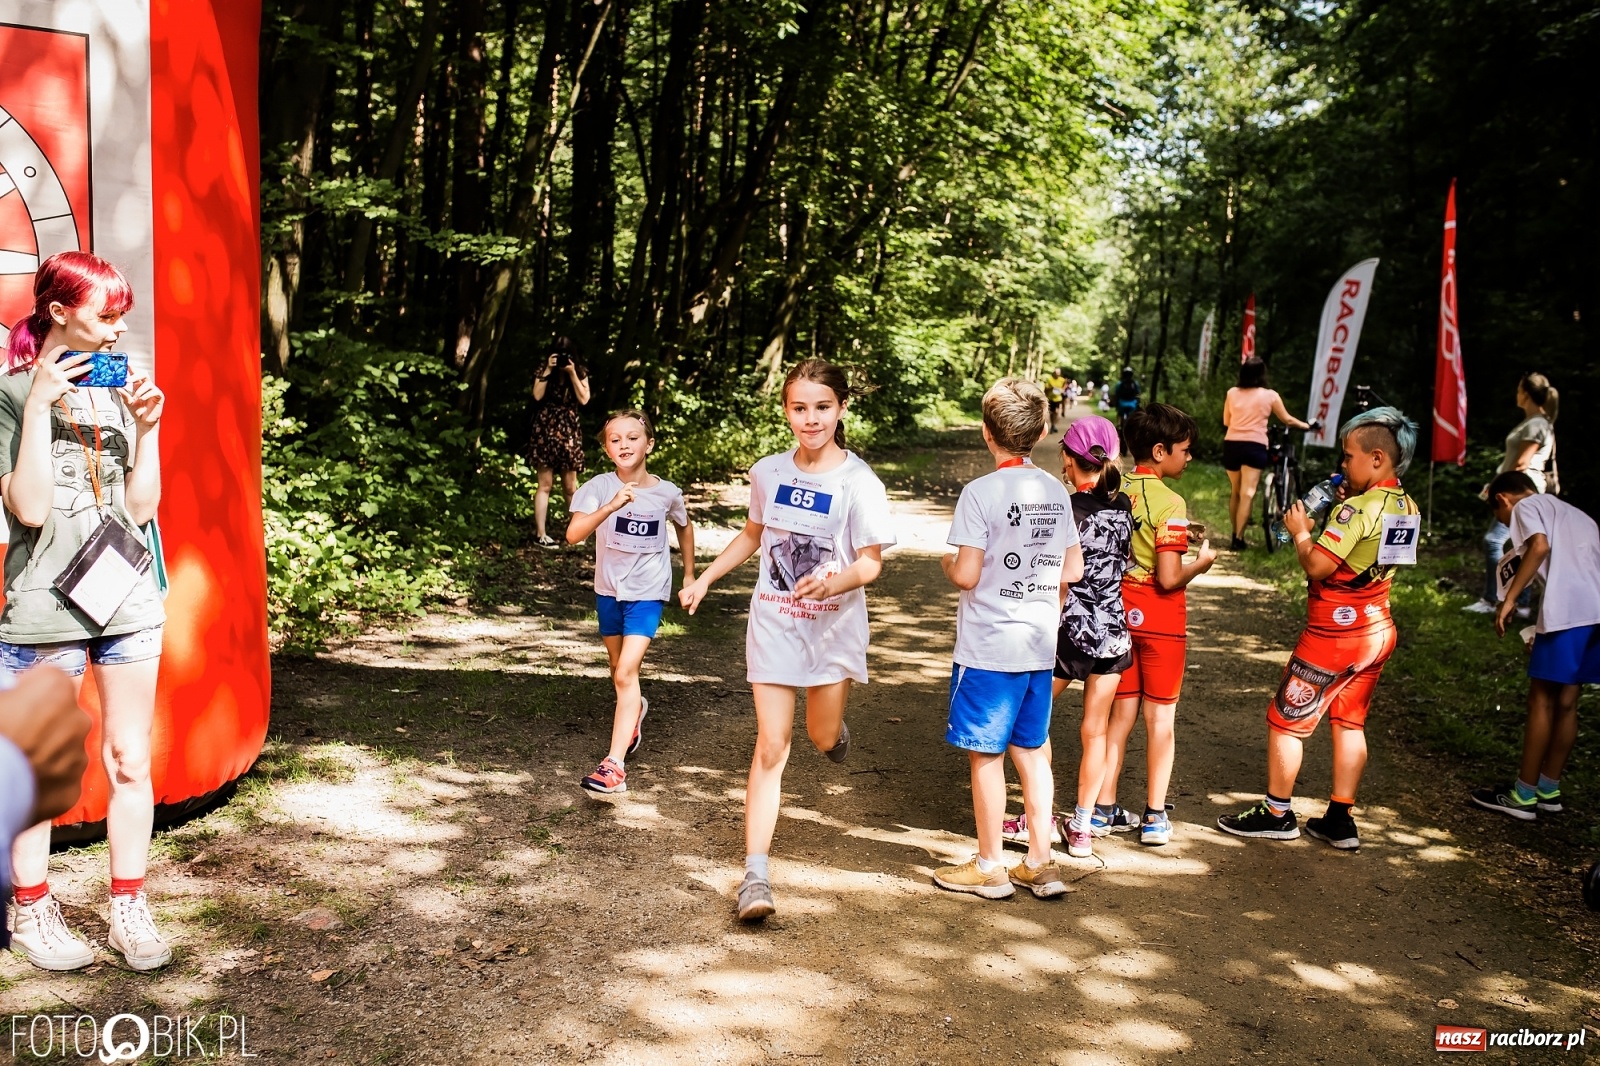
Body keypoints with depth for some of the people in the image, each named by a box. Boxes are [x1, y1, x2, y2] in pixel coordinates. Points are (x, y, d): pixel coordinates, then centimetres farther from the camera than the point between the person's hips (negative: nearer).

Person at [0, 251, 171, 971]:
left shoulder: (117, 390, 10)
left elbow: (141, 507, 7)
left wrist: (148, 426, -3)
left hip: (128, 596, 4)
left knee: (130, 762, 9)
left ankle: (129, 909, 21)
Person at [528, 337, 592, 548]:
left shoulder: (580, 372, 5)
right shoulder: (543, 371, 2)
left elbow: (584, 399, -7)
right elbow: (537, 396, -12)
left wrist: (572, 373, -12)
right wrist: (548, 370, -14)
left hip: (569, 432, 1)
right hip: (545, 430, -1)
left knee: (570, 486, 6)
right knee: (545, 484, -4)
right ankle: (541, 533, -2)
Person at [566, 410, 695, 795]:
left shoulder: (667, 492, -9)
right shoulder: (598, 488, -14)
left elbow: (684, 527, 12)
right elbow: (573, 534, -29)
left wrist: (689, 575, 16)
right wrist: (611, 507, -43)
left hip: (647, 592, -2)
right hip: (609, 589, 2)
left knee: (626, 673, -15)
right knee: (619, 669, 21)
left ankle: (615, 765, -16)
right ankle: (635, 709, 54)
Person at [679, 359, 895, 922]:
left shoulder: (859, 483, -15)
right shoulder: (768, 472, -3)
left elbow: (871, 563, -14)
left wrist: (833, 583, -33)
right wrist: (705, 578, 12)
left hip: (833, 627, -1)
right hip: (773, 624, 1)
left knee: (823, 737, 14)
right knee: (770, 747, -4)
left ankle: (834, 723, 54)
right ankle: (755, 874, -2)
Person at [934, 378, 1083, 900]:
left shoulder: (980, 493, -15)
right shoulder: (1056, 491, 3)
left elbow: (966, 575, -17)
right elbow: (1072, 571, 8)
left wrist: (947, 563, 3)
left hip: (988, 647, -6)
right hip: (1040, 646, 6)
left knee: (986, 755, 6)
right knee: (1031, 751, 15)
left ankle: (988, 867, 17)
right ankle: (1040, 863, 22)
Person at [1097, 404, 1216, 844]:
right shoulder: (1170, 502, -18)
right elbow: (1169, 579, -22)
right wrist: (1202, 561, -3)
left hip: (1120, 614, 6)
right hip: (1160, 621, -5)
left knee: (1121, 713, 14)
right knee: (1160, 716, 7)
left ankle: (1105, 810, 18)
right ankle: (1155, 817, 14)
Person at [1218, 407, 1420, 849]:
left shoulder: (1359, 509, -21)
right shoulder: (1407, 508, 5)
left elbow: (1317, 566, -24)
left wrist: (1301, 532, -7)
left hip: (1335, 631, -9)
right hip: (1377, 630, 9)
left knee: (1285, 719, 4)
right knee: (1349, 722, 16)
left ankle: (1277, 814, 14)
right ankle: (1340, 820, 20)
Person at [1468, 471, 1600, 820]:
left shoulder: (1525, 506, 7)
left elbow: (1540, 545, -13)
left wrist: (1508, 598, -12)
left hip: (1568, 609, -8)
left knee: (1541, 700, -1)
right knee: (1566, 702, 14)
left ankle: (1523, 796, 4)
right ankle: (1548, 790, 21)